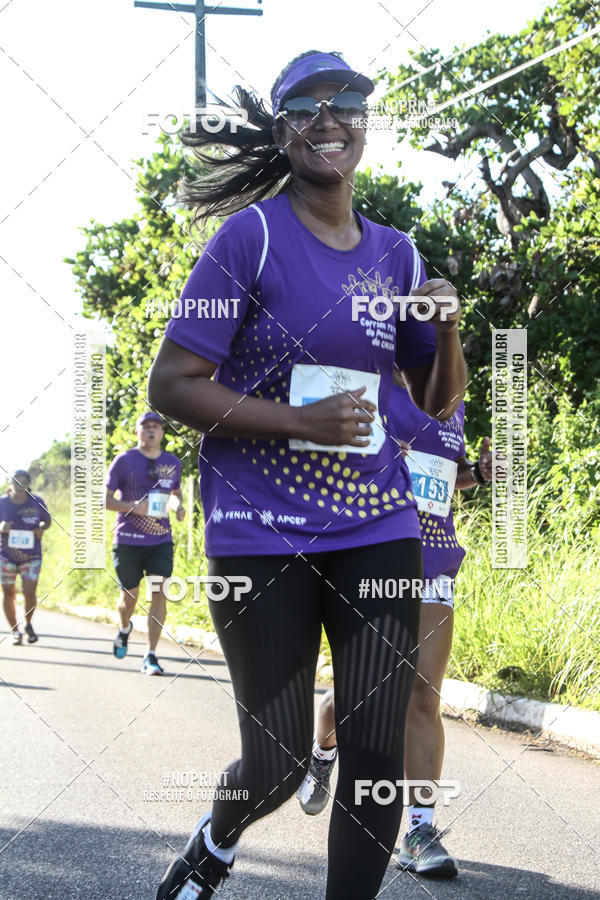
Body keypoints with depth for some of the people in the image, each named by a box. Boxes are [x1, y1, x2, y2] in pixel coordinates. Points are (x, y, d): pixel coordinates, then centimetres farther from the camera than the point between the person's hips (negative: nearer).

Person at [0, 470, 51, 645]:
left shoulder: (37, 502, -5)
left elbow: (47, 521, 12)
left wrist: (41, 529, -10)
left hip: (31, 557, 0)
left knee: (29, 592, -10)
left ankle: (28, 624, 18)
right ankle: (15, 631, 21)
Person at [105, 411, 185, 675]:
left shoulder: (172, 463, 7)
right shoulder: (124, 461, -4)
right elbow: (104, 499, -4)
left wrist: (178, 505, 1)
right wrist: (133, 507, -20)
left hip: (161, 541, 2)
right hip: (128, 541, -2)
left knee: (159, 593, -11)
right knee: (129, 597, 7)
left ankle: (150, 656, -6)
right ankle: (124, 629, 43)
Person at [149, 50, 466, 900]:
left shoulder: (395, 254, 9)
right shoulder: (251, 236, -6)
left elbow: (439, 401, 17)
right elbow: (170, 385, -10)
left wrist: (448, 329, -4)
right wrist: (300, 422, -19)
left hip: (377, 531, 4)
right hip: (261, 535, -4)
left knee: (377, 755, 0)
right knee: (279, 764, 4)